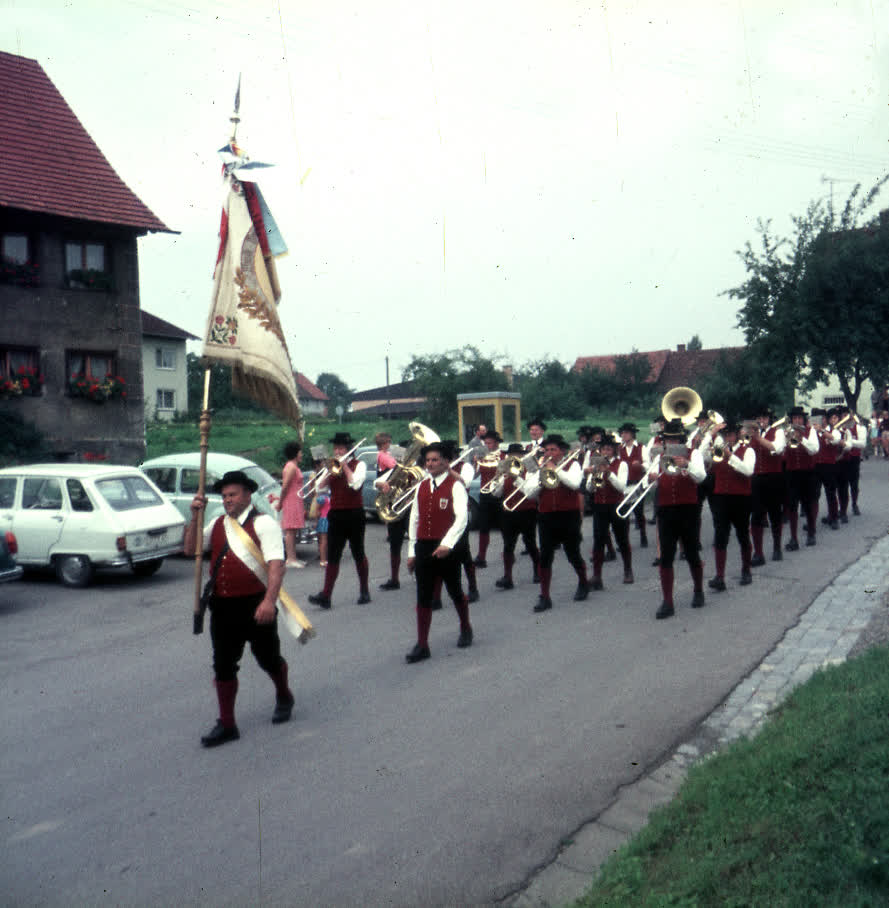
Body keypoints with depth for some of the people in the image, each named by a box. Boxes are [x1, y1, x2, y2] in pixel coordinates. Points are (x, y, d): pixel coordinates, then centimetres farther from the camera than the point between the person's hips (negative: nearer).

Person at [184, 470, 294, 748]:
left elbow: (276, 564, -20)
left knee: (269, 659, 13)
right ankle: (226, 725, 17)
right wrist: (196, 517, -1)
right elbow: (191, 549, 12)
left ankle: (283, 698, 41)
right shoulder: (218, 525, 12)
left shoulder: (263, 523, -10)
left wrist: (269, 600, -32)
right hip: (222, 607, 5)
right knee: (223, 666, 6)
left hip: (255, 605, -5)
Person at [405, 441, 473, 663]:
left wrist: (447, 544, -28)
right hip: (423, 547, 4)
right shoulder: (421, 487, 11)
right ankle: (422, 645, 5)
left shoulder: (455, 486, -6)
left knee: (455, 592, 11)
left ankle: (465, 629, 35)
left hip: (446, 549, -4)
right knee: (423, 597, 2)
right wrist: (412, 551, 11)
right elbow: (414, 519, 14)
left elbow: (461, 518, -17)